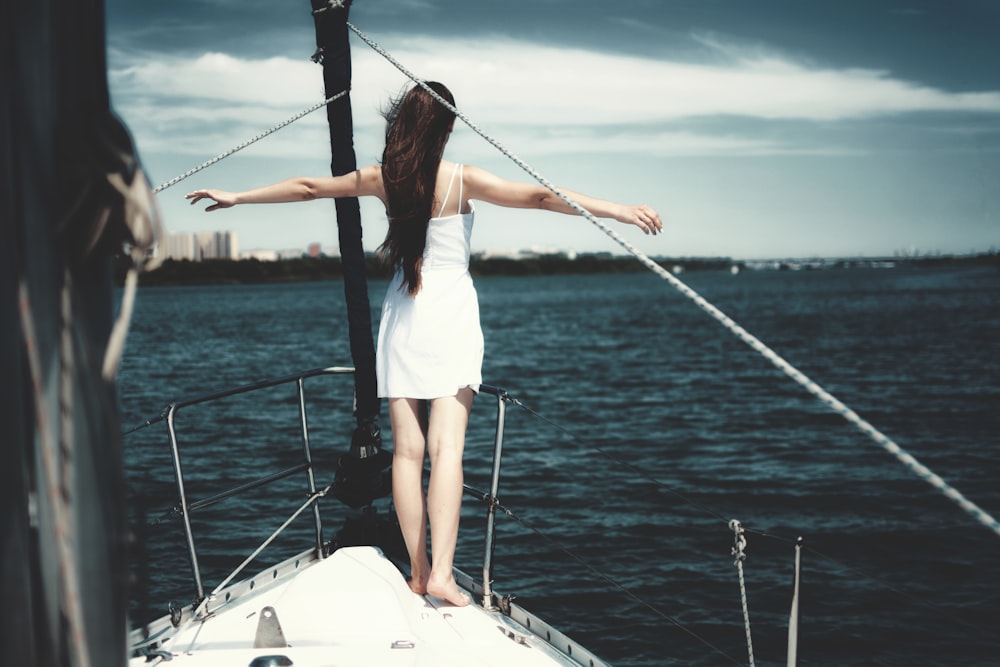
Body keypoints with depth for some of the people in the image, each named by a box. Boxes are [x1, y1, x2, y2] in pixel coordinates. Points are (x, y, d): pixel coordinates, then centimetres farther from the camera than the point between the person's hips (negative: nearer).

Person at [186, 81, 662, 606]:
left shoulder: (382, 179, 4)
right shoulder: (463, 181, -7)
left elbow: (306, 187, 14)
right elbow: (539, 196, -16)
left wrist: (235, 197, 27)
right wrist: (617, 211, -20)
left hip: (402, 317, 4)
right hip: (450, 316, -3)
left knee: (407, 450, 4)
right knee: (447, 447, -10)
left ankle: (418, 571, 7)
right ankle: (441, 571, -19)